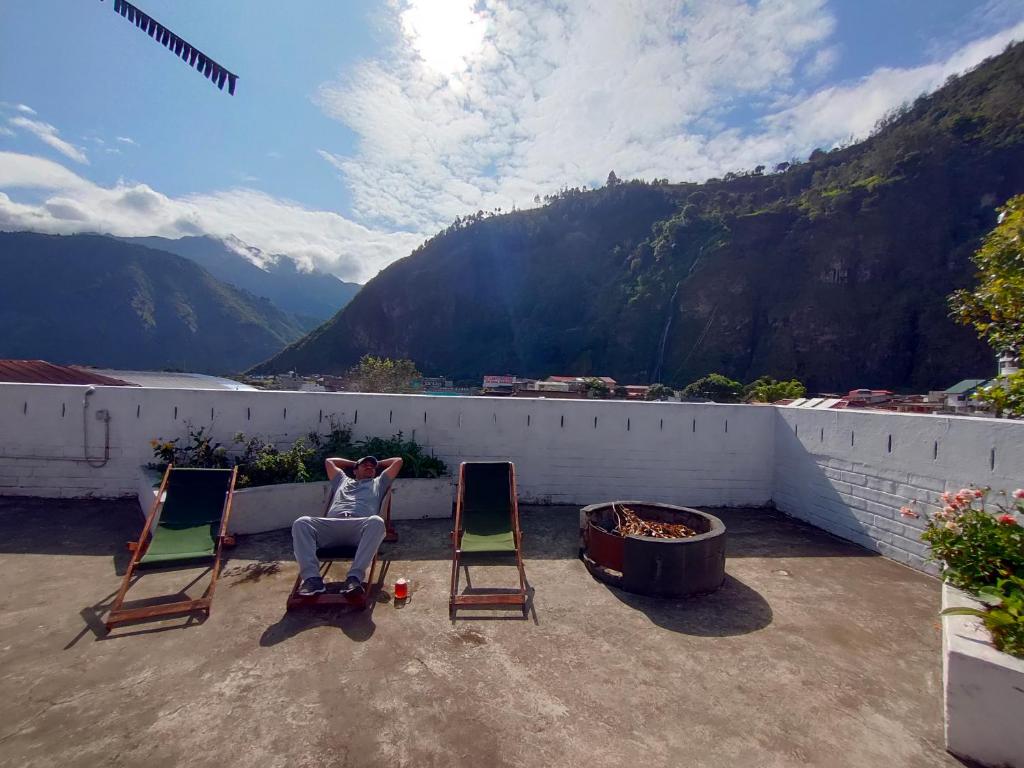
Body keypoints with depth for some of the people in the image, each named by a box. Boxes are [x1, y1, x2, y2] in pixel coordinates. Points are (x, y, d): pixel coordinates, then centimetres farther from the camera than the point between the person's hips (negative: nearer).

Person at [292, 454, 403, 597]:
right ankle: (312, 578, -35)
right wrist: (354, 463, 54)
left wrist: (379, 463, 49)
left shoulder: (378, 482, 36)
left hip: (359, 527, -2)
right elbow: (329, 461, 54)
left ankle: (354, 577, -43)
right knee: (301, 523, -26)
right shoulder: (343, 480, 41)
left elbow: (398, 461, 37)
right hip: (331, 526, 2)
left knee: (376, 522, -38)